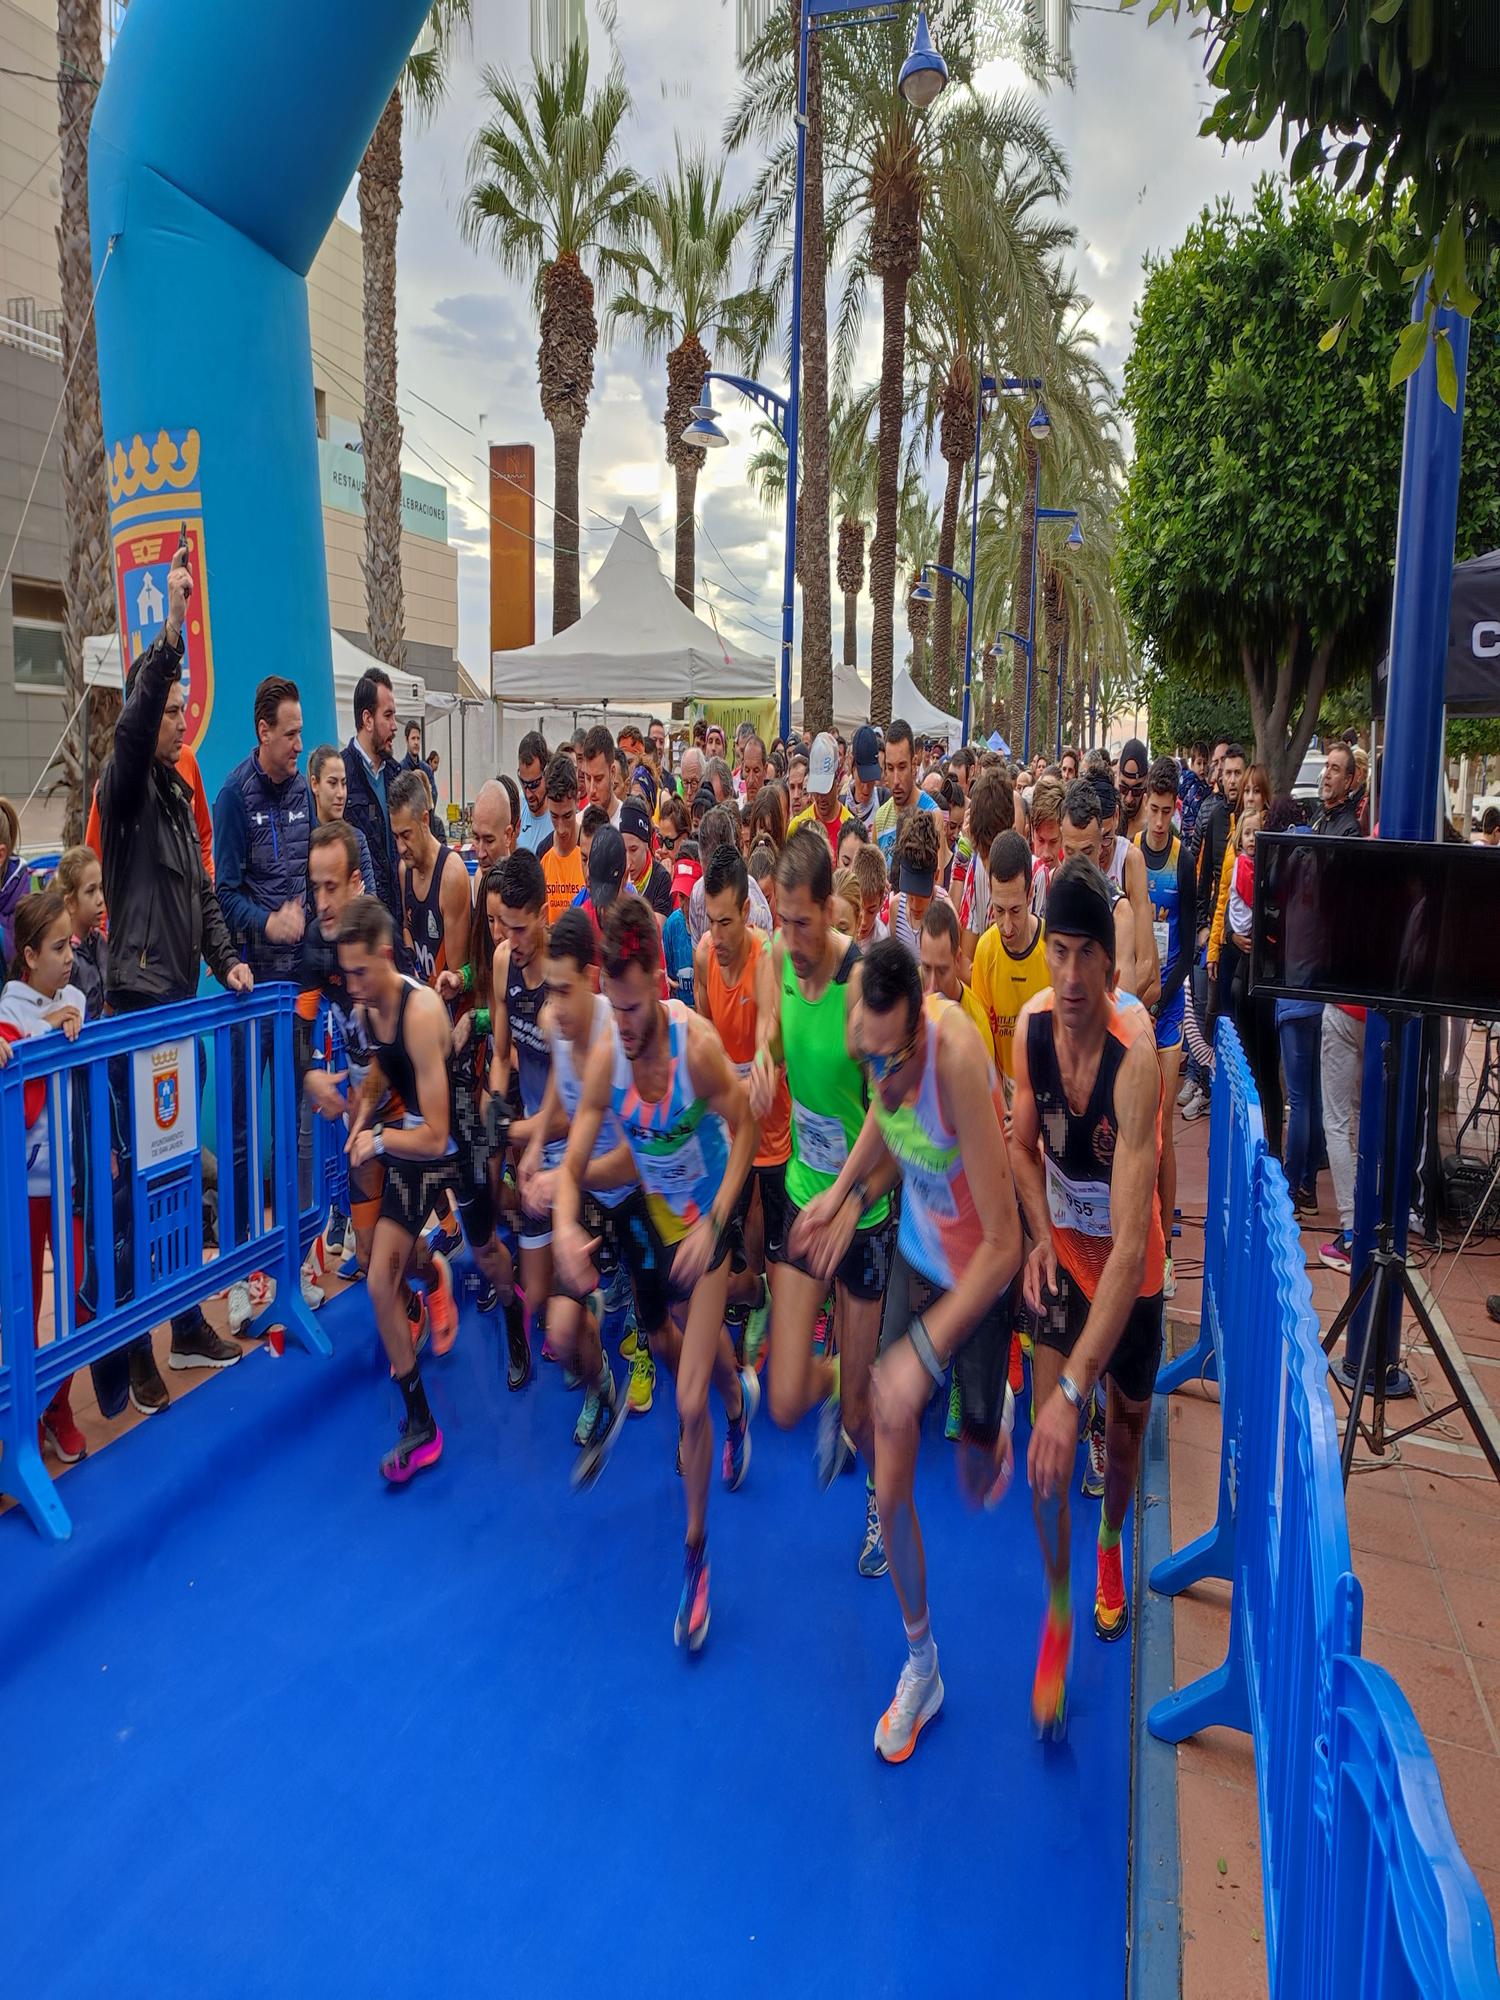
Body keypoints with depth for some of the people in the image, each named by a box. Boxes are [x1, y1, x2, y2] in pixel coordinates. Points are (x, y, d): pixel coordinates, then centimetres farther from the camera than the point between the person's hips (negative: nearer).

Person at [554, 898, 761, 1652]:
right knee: (671, 1345, 25)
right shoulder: (605, 1055, -20)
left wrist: (713, 1224, -24)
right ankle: (737, 1394, 62)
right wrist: (565, 1226, -38)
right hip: (650, 1217, 4)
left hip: (705, 1220, -4)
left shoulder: (696, 1041, -30)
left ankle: (696, 1553, 16)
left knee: (690, 1403, -6)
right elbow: (573, 1164, -17)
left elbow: (745, 1128, -16)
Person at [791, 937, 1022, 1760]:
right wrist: (848, 1192, -2)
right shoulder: (881, 1039, -18)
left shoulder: (956, 1057, -37)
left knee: (977, 1482, 17)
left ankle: (997, 1418, 56)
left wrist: (923, 1351, -35)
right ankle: (921, 1665, 30)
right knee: (890, 1489, 6)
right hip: (915, 1254, 5)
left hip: (981, 1276, -5)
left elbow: (1004, 1246, -33)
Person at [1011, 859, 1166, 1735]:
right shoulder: (1032, 1024, -20)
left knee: (1128, 1416, 20)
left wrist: (1074, 1389, -46)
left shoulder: (1138, 1055, -37)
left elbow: (1129, 1245, -41)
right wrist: (1040, 1234, -17)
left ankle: (1111, 1547, 51)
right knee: (1048, 1444, -6)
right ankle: (1057, 1615, 16)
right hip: (1062, 1256, 3)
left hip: (1130, 1274, -2)